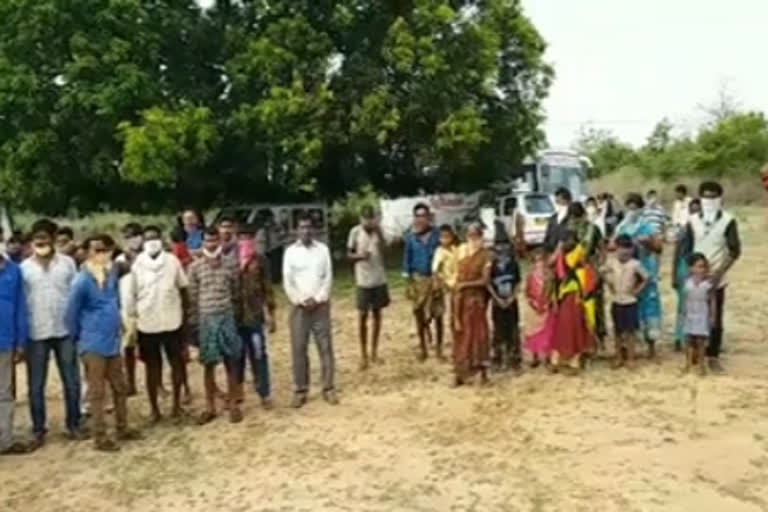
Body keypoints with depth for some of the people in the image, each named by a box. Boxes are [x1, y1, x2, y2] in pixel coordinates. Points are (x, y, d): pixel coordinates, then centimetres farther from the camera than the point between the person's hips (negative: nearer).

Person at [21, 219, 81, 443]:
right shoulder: (24, 268, 1)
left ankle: (74, 424, 22)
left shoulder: (67, 263, 0)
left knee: (72, 381, 7)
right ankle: (39, 428, 21)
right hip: (36, 334, 0)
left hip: (65, 331, 0)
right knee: (36, 385, 8)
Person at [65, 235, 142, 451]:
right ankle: (100, 437, 12)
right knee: (97, 392, 2)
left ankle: (122, 429, 29)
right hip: (94, 345, -7)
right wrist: (80, 338, 1)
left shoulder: (112, 273, 3)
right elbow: (71, 313, -9)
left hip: (113, 342, 7)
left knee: (120, 387, 15)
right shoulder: (82, 282, -17)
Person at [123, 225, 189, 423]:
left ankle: (176, 403, 25)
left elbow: (183, 287, 5)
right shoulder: (136, 264, -6)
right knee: (152, 366, 8)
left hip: (172, 321, 1)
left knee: (176, 362, 10)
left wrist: (184, 312, 5)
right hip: (147, 324, -1)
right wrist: (131, 319, -2)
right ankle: (154, 408, 19)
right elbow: (129, 294, -2)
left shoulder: (172, 261, -3)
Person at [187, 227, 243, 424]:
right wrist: (193, 323, 0)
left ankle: (233, 404, 17)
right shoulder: (195, 267, 0)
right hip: (206, 319, 0)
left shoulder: (231, 264, 1)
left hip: (227, 317, 0)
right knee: (209, 365, 8)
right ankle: (210, 407, 20)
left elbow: (237, 293, 6)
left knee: (231, 363, 5)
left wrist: (237, 317, 6)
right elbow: (192, 297, 2)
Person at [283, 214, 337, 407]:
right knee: (298, 349, 2)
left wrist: (317, 299, -10)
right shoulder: (290, 251, 1)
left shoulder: (323, 249, 3)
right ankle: (300, 390, 12)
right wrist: (301, 301, -10)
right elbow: (287, 282, -2)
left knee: (325, 347, 2)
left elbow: (328, 277, 0)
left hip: (321, 305, 0)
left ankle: (328, 388, 10)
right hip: (299, 307, 0)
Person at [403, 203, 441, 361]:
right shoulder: (411, 237, -2)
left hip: (434, 278, -1)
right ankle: (422, 348, 22)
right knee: (419, 314, 7)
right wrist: (408, 280, 1)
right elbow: (407, 258, 5)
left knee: (437, 315, 4)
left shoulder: (437, 234, -6)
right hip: (418, 279, 1)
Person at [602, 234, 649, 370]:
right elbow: (604, 272, 12)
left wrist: (637, 290, -7)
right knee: (618, 331, 12)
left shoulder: (635, 264, -14)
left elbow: (646, 278, -8)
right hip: (616, 302, 3)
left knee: (631, 330, 3)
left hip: (630, 302, -3)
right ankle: (618, 357, 23)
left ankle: (630, 358, 13)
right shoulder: (611, 262, -6)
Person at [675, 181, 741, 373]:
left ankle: (713, 356, 13)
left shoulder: (728, 221, -5)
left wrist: (720, 271, -19)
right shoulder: (693, 221, 4)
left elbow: (735, 250, -9)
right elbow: (685, 249, 6)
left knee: (715, 319, 3)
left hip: (716, 279, -2)